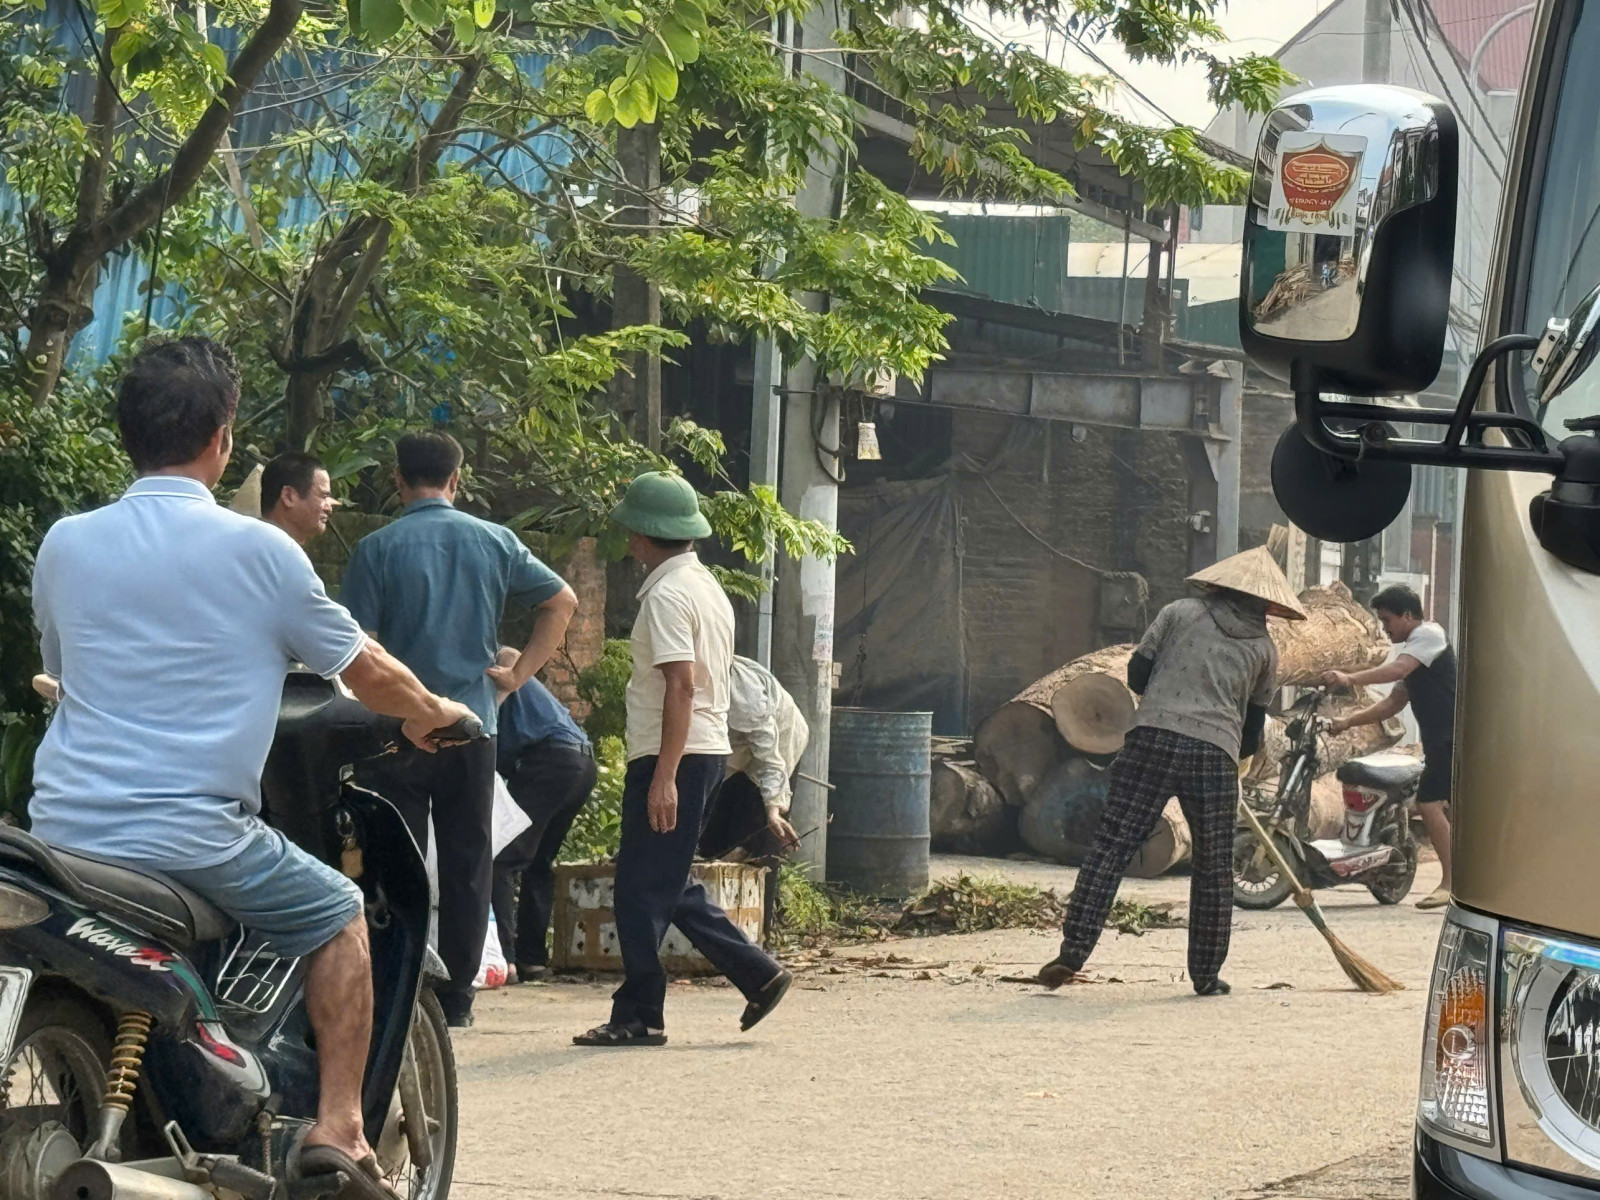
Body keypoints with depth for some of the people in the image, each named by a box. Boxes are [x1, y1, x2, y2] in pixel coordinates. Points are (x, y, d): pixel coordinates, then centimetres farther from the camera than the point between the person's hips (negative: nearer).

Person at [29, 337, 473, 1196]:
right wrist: (431, 713, 29)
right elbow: (365, 671, 7)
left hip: (65, 829, 4)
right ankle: (337, 1126, 6)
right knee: (337, 915, 16)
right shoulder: (257, 551, -5)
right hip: (193, 833, -4)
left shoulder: (64, 545, 7)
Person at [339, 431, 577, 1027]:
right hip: (473, 727, 2)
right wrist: (518, 673, 10)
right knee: (467, 866, 8)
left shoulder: (378, 548, -5)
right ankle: (456, 996, 9)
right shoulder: (495, 542, 5)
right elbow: (562, 602, 10)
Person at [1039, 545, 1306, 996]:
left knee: (1111, 846, -2)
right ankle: (1206, 975, 14)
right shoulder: (1263, 646, 17)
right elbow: (1253, 729, 20)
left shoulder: (1179, 612, 14)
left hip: (1153, 739, 0)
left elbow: (1137, 675, 9)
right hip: (1216, 754, 0)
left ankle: (1072, 954, -12)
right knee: (1213, 866, 11)